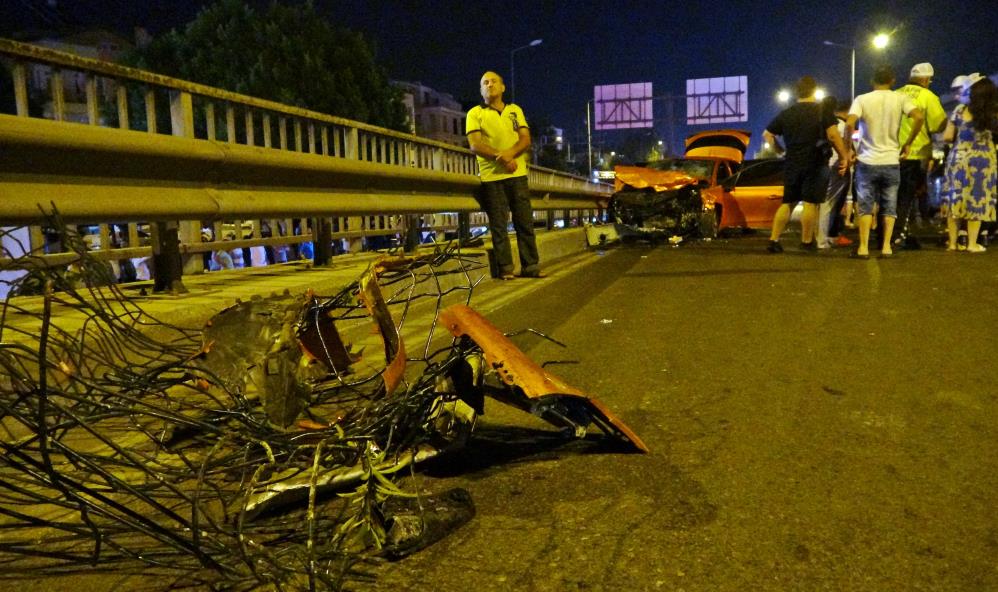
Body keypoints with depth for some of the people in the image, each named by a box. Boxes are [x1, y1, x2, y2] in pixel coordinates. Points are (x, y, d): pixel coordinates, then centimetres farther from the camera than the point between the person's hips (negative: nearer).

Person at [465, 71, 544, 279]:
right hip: (491, 176, -3)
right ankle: (505, 268, 2)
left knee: (525, 221, 2)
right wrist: (500, 157, -20)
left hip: (517, 174, 3)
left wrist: (510, 153, -16)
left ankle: (530, 265, 7)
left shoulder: (515, 110, 16)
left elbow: (526, 139, 5)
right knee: (498, 225, -2)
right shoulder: (475, 113, 6)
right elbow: (475, 145, -6)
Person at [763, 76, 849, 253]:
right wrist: (844, 156, -6)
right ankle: (807, 241, 4)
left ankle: (773, 240, 5)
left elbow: (767, 134, 12)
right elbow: (833, 135, -14)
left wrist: (780, 149, 23)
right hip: (815, 164, -4)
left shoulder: (786, 113, 9)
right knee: (810, 203, 0)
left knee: (788, 203, 11)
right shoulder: (822, 111, -4)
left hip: (792, 164, 4)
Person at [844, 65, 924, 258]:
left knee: (865, 206, 6)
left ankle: (863, 247, 1)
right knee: (889, 207, 11)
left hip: (867, 161, -1)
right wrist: (908, 143, -2)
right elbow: (919, 117, -14)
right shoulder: (900, 98, 0)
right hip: (891, 162, 1)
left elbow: (849, 124, -18)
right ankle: (886, 246, 7)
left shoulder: (862, 99, -3)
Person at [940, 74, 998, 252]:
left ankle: (952, 242, 7)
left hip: (959, 159, 0)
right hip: (983, 162, 0)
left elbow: (947, 137, -2)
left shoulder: (960, 110, -4)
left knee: (955, 200, 6)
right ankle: (972, 243, 7)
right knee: (977, 201, 5)